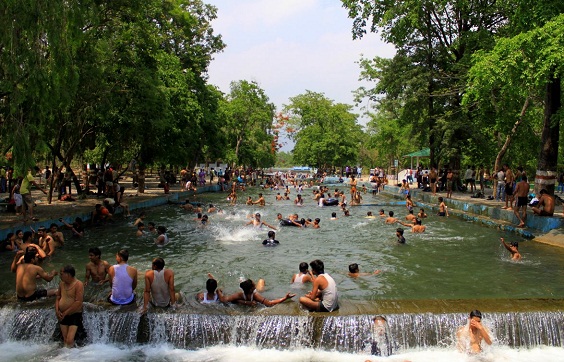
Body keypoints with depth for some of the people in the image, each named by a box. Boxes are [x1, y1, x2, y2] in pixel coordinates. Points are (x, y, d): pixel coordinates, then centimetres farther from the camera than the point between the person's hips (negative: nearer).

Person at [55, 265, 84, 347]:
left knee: (70, 340, -13)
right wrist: (57, 311, -2)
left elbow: (78, 302, -19)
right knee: (65, 339, 6)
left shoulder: (78, 284, -14)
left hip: (75, 315, -6)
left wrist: (65, 313, -16)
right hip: (62, 316, 6)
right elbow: (58, 298, 15)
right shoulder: (62, 283, 7)